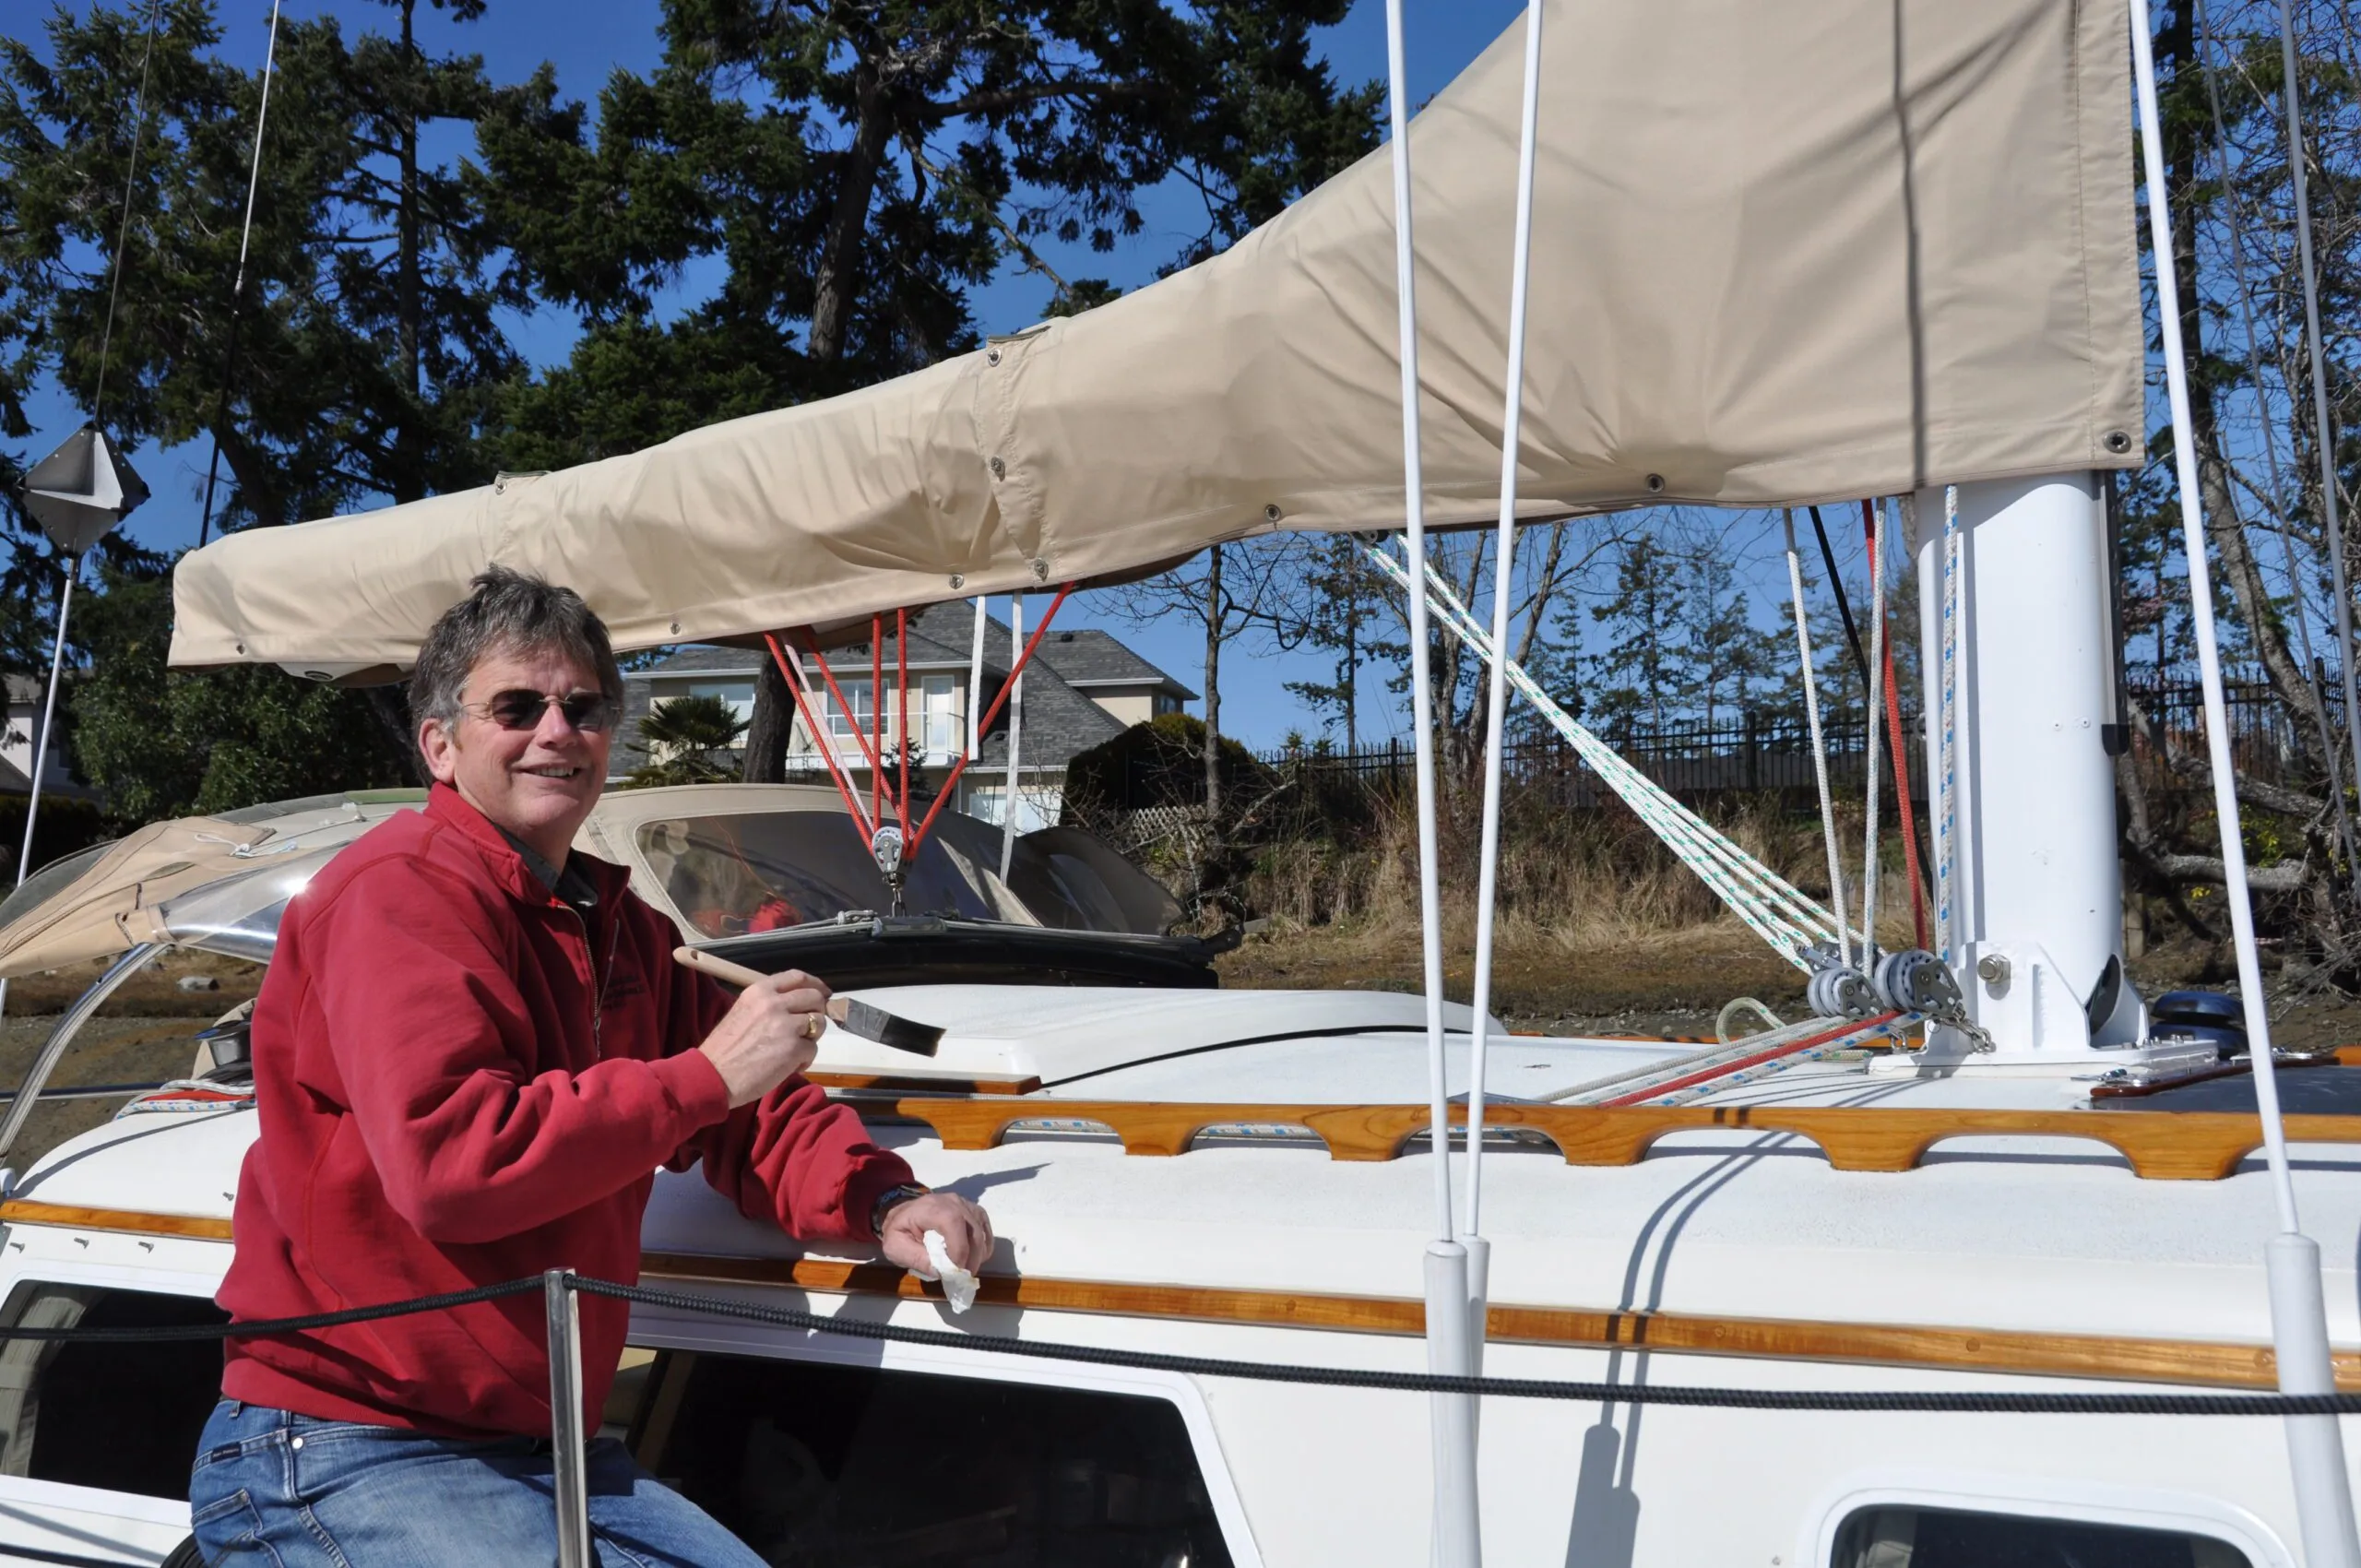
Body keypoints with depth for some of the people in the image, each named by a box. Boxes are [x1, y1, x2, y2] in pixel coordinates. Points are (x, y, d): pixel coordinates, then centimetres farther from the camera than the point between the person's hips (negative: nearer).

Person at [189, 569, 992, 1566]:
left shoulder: (623, 927, 12)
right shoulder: (400, 892, -15)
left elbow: (757, 1115, 14)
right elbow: (446, 1160, -28)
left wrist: (882, 1203, -6)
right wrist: (708, 1073, -24)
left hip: (539, 1444, 8)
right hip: (337, 1456, -8)